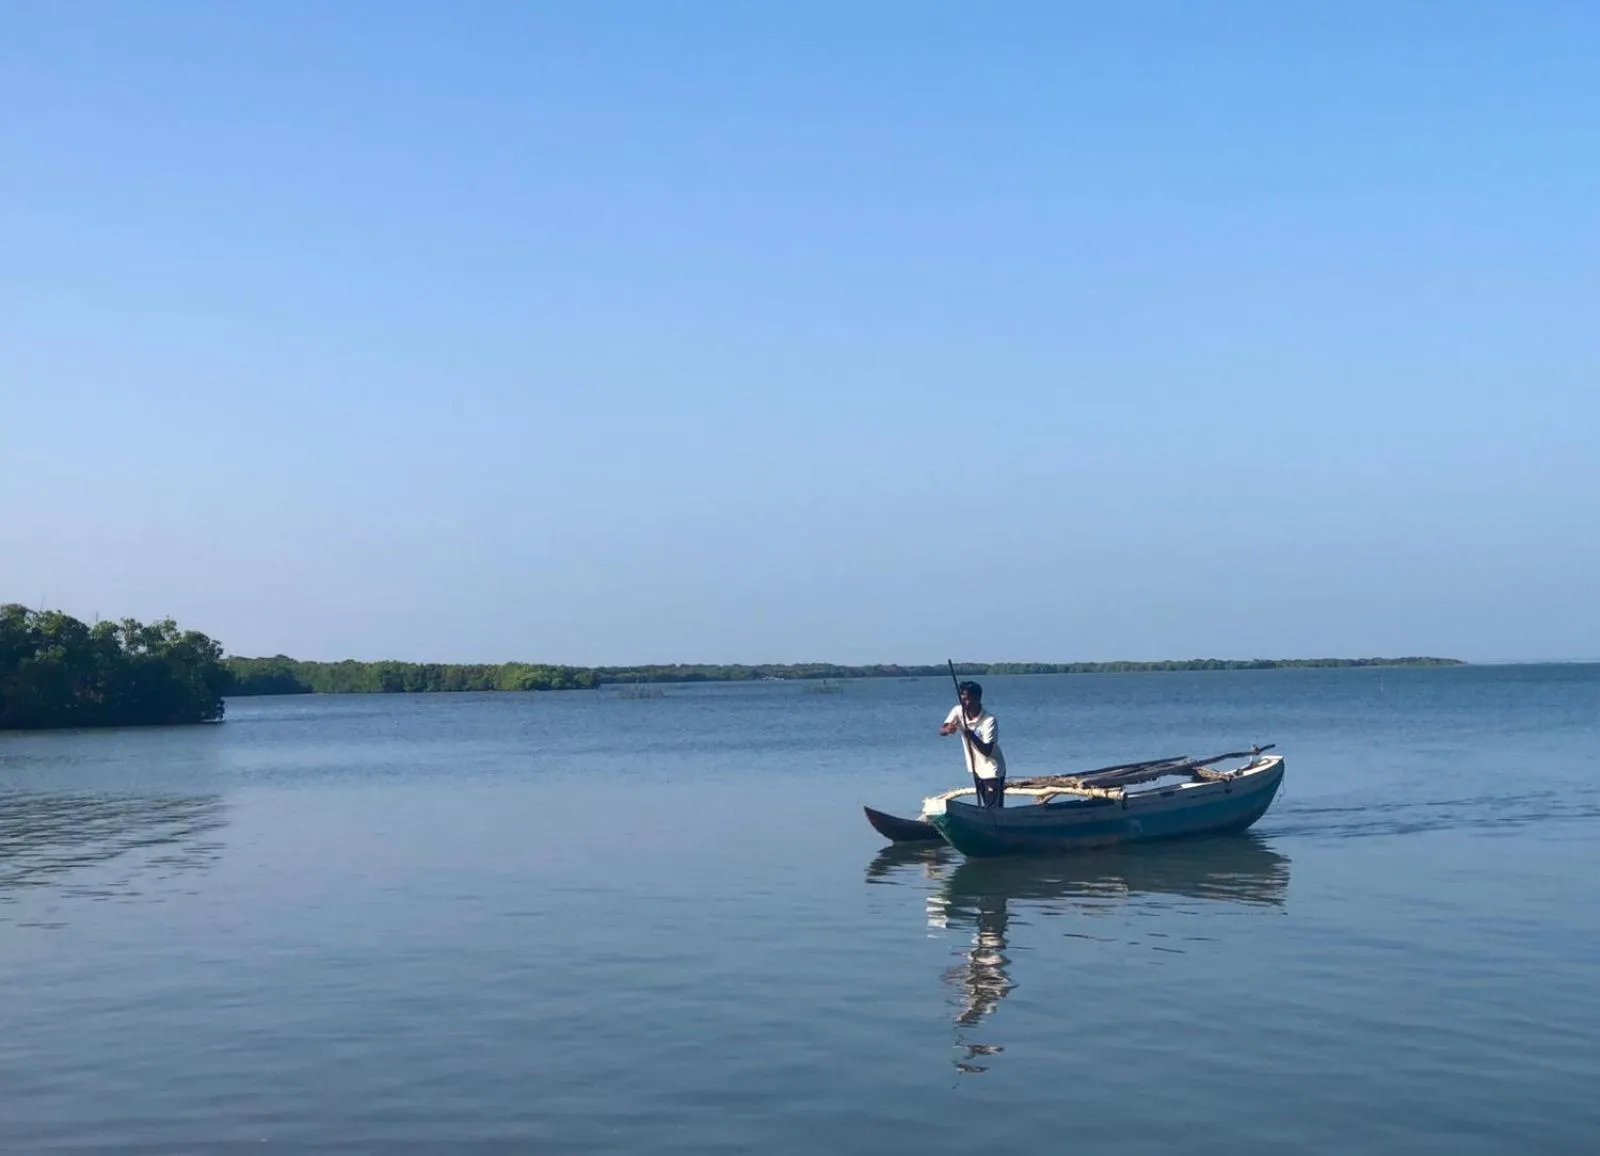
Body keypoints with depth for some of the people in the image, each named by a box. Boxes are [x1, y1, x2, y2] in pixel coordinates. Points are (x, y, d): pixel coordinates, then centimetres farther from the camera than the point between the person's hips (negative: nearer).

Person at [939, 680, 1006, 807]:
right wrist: (947, 729, -38)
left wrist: (971, 735, -42)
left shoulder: (989, 721, -24)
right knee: (982, 808, 15)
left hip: (992, 771, -7)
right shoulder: (958, 712, -7)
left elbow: (987, 751, -28)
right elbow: (941, 731, -15)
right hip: (976, 769, 7)